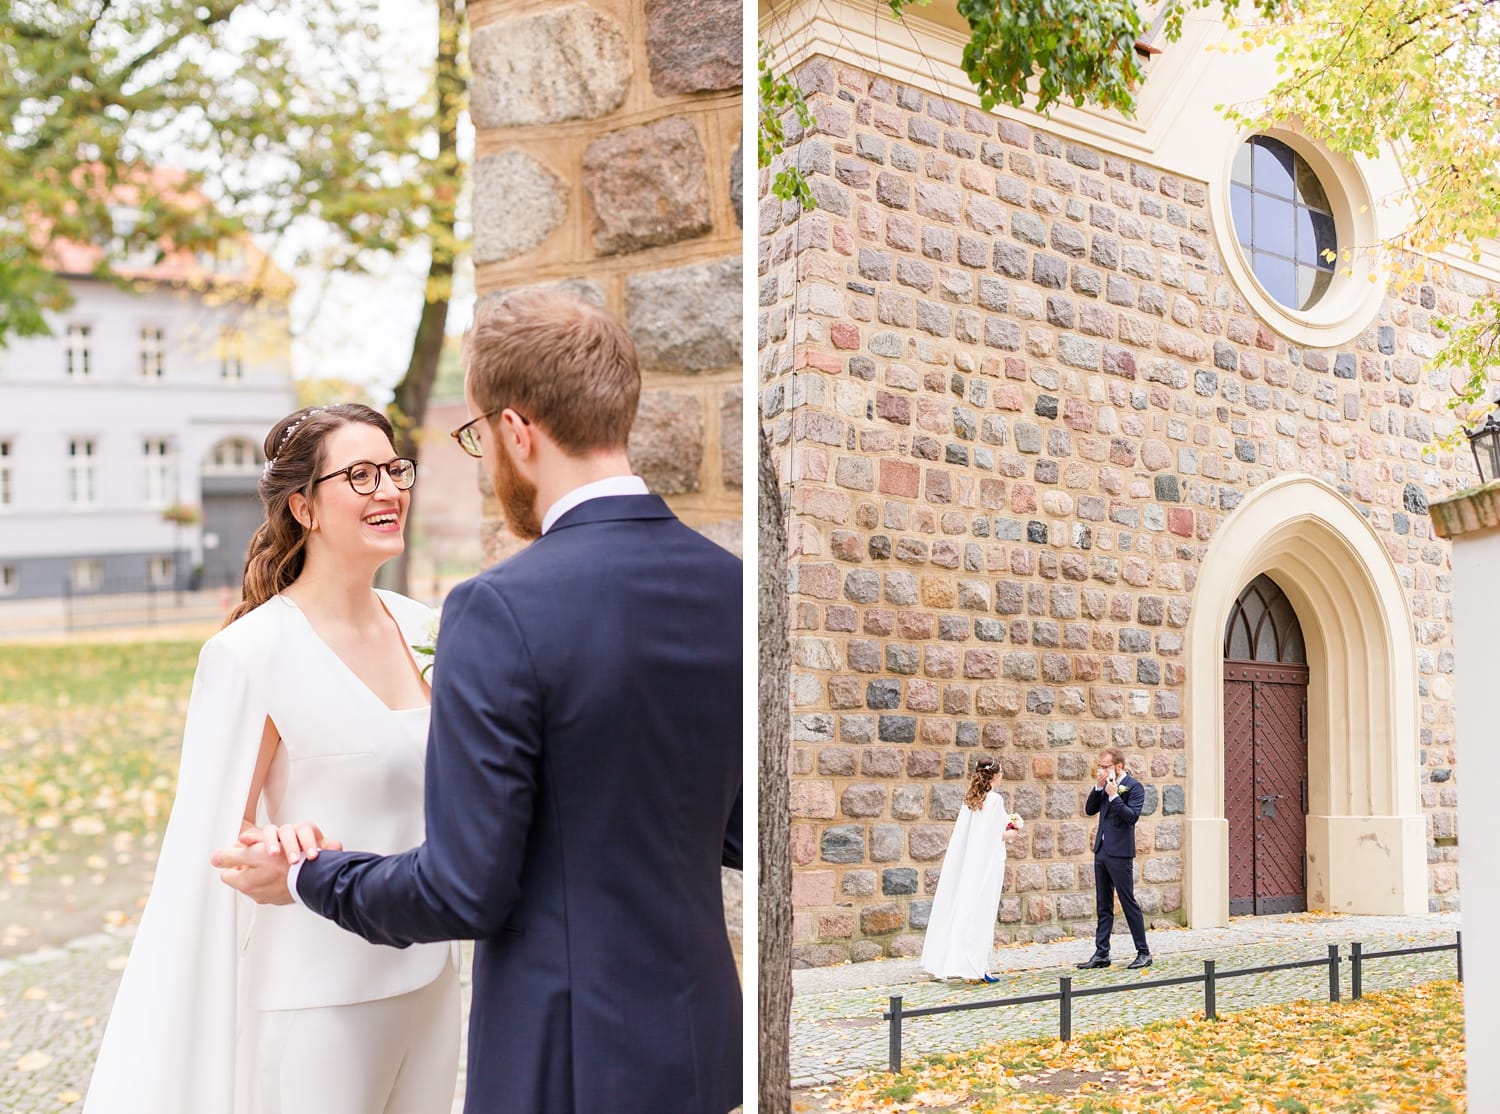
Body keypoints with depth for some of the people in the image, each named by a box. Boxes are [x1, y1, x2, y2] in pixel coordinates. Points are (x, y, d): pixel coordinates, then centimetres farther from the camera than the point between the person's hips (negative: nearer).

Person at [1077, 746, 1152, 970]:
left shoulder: (1134, 787, -9)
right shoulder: (1105, 785, 11)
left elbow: (1132, 816, -19)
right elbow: (1090, 810, 8)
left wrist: (1114, 795, -23)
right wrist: (1098, 787, -4)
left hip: (1120, 853, -7)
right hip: (1101, 851, 7)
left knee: (1129, 902, -2)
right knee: (1103, 906, 10)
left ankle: (1143, 953, 7)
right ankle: (1101, 954, 15)